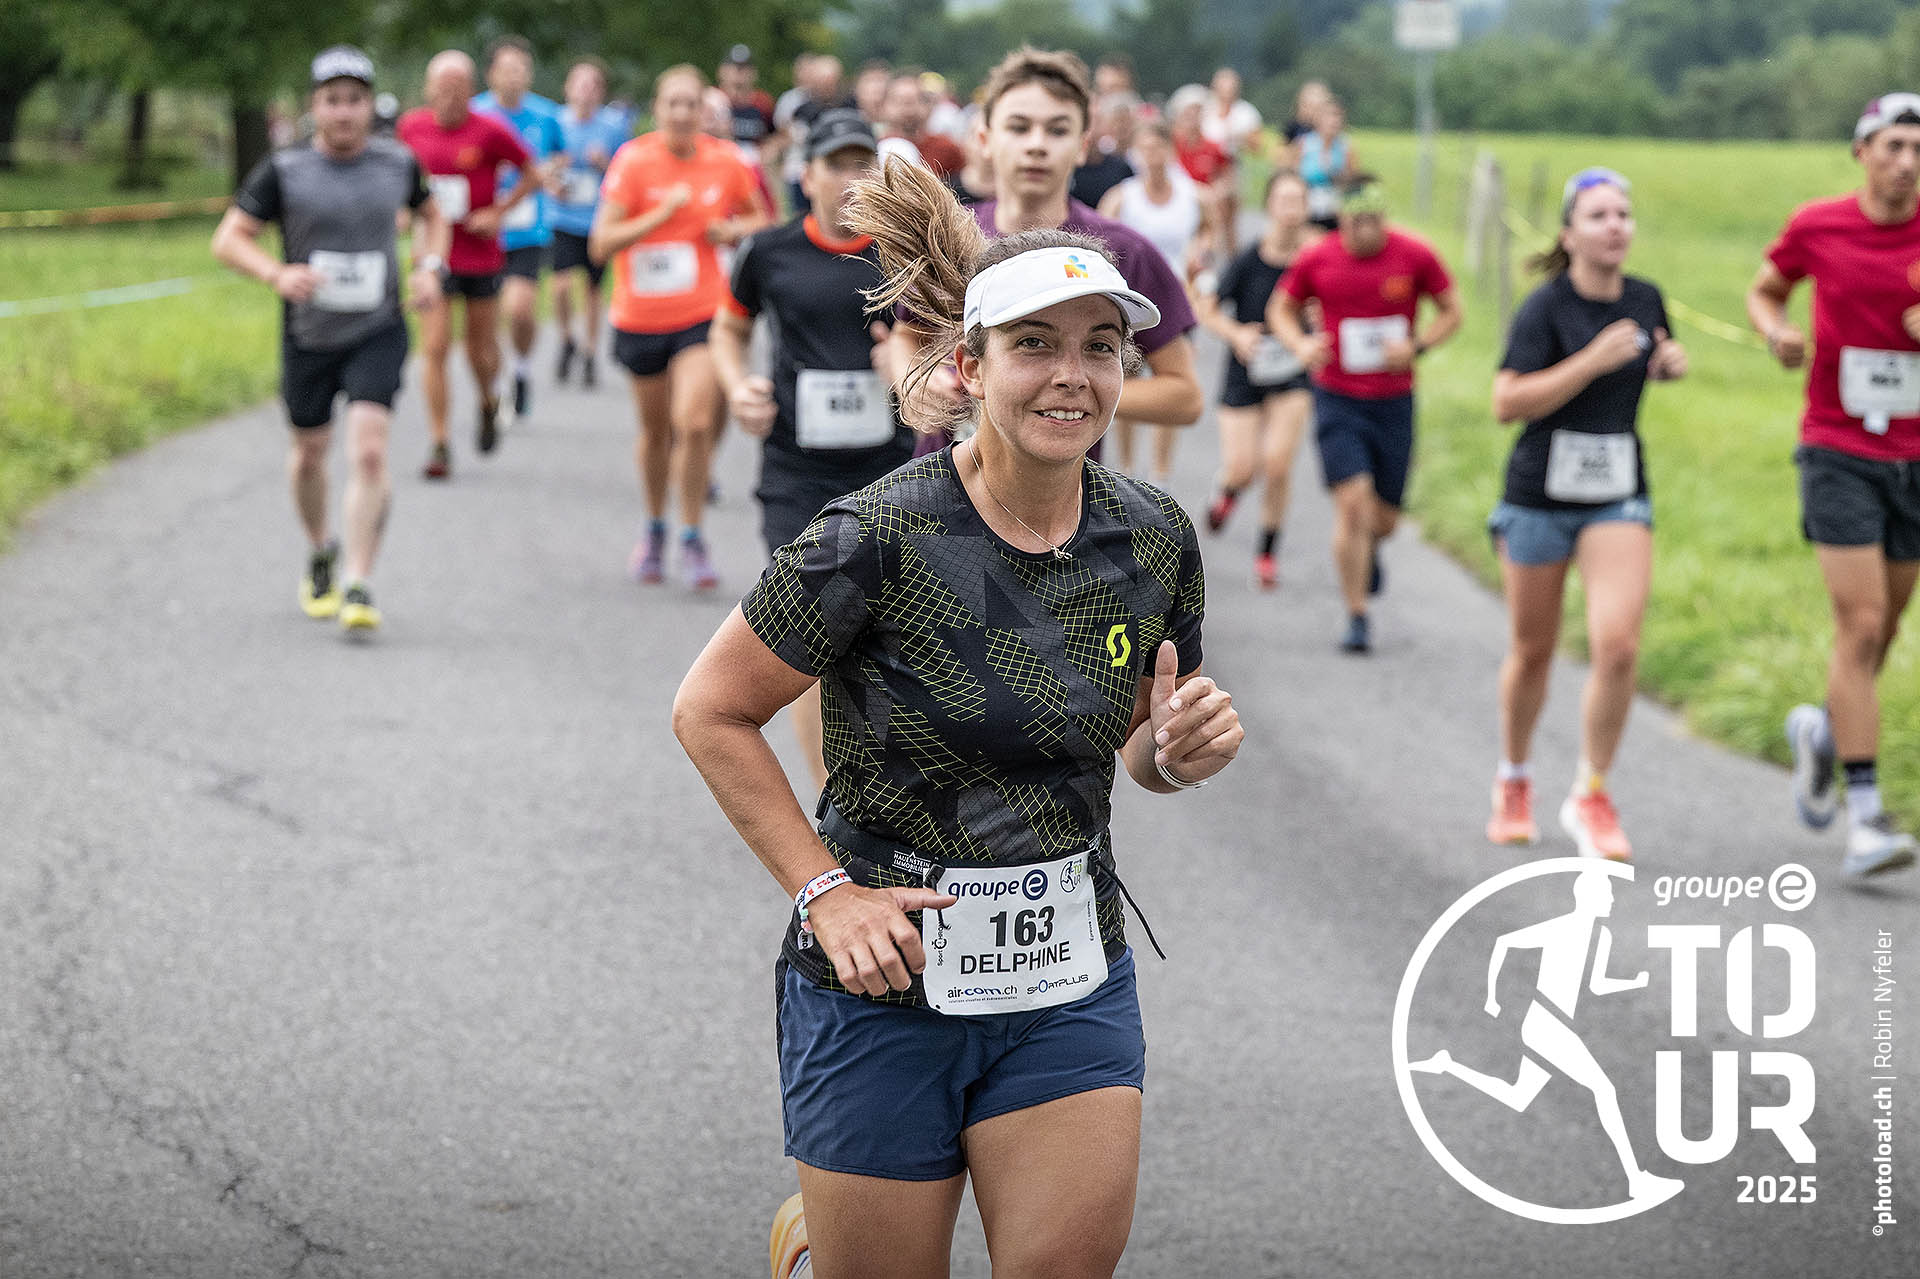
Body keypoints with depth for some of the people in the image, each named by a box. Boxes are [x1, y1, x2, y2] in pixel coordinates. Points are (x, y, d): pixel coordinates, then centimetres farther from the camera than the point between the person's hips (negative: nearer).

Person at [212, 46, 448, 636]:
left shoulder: (398, 163, 0)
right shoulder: (283, 170, -7)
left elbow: (430, 215, 20)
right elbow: (228, 239, -6)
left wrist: (430, 267, 1)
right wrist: (278, 275, -24)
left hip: (378, 332, 0)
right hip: (308, 337, 1)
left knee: (369, 452, -16)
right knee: (310, 451, 15)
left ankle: (358, 588, -14)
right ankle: (320, 555, 43)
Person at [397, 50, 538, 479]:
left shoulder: (490, 131, -9)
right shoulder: (411, 126, -1)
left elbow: (531, 174, 1)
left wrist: (500, 212, -9)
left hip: (481, 255, -1)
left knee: (482, 350, 11)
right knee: (434, 349, -8)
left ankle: (488, 404, 44)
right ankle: (440, 445, -3)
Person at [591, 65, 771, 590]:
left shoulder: (727, 161, -4)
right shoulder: (634, 160, -11)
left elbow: (760, 220, 15)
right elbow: (600, 244, -15)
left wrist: (733, 230, -7)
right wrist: (663, 212, -23)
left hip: (702, 314, 0)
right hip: (641, 317, 0)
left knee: (695, 423, -16)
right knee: (656, 429, 14)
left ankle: (692, 538, 0)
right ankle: (654, 529, 37)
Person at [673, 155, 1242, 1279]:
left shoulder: (1158, 541, -1)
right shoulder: (879, 542, -17)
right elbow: (711, 714, -7)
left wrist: (1183, 750, -9)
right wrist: (825, 892, -13)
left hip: (1072, 980, 4)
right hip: (887, 976, -4)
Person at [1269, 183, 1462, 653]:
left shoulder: (1415, 256, -6)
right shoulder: (1316, 260, -6)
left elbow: (1451, 311, 4)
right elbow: (1280, 308, 9)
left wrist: (1416, 345, -14)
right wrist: (1300, 344, -11)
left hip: (1394, 401, 1)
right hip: (1338, 399, -1)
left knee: (1384, 517, 9)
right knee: (1353, 503, -15)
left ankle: (1368, 549, 48)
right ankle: (1356, 616, -4)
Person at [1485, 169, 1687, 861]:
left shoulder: (1646, 299, 2)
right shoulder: (1545, 308, -14)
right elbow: (1506, 402, -23)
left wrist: (1671, 363, 0)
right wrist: (1592, 360, -28)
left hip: (1619, 498, 3)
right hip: (1540, 498, -3)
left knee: (1617, 647, -14)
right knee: (1532, 652, 11)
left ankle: (1591, 796, 2)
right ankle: (1513, 783, 35)